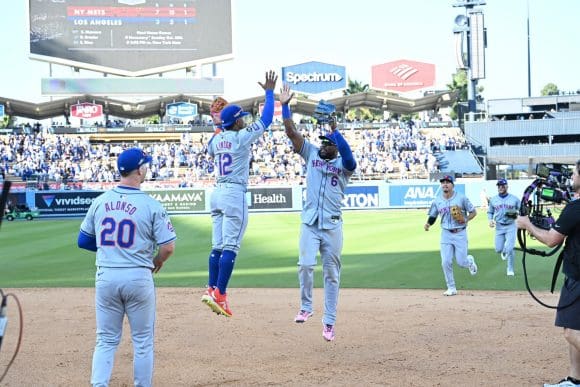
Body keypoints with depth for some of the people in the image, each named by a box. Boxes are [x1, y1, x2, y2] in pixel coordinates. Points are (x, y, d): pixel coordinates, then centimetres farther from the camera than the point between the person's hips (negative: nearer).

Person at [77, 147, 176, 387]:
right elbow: (168, 247, -10)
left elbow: (83, 241, 9)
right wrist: (157, 262, 11)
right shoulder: (151, 205, -9)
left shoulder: (99, 202, 2)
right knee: (143, 341, 10)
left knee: (106, 340, 11)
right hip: (138, 277, -3)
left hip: (105, 276, 3)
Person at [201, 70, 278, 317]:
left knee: (218, 246, 11)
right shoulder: (242, 137, -9)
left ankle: (212, 289, 9)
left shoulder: (216, 139, 9)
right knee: (230, 247, -7)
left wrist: (220, 126, 29)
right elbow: (266, 119, -6)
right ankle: (219, 294, -12)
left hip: (217, 193, 8)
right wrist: (269, 92, 4)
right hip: (235, 195, -8)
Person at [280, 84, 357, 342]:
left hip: (332, 226, -1)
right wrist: (284, 106, -7)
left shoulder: (344, 164, 1)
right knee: (305, 264, -15)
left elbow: (348, 153, -23)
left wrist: (334, 129, -30)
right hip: (309, 223, 1)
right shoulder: (311, 154, 9)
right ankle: (305, 307, 6)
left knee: (331, 274, 4)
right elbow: (291, 133, 1)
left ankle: (329, 321, 9)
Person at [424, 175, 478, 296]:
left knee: (461, 262, -2)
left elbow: (473, 212, 0)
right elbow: (432, 216, 10)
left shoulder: (461, 198, -6)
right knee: (446, 262, -5)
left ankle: (470, 261, 36)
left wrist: (466, 219, -18)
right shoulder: (437, 201, 3)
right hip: (446, 234, 3)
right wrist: (428, 224, -11)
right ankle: (451, 288, 8)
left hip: (460, 234, -3)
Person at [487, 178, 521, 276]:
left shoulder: (514, 199, -2)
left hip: (511, 226, -3)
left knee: (509, 248, -13)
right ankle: (504, 252, 41)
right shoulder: (493, 200, 4)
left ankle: (510, 269, 4)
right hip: (499, 227, 3)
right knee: (498, 249, 3)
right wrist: (490, 220, -5)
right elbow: (490, 212, 14)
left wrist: (517, 214, -17)